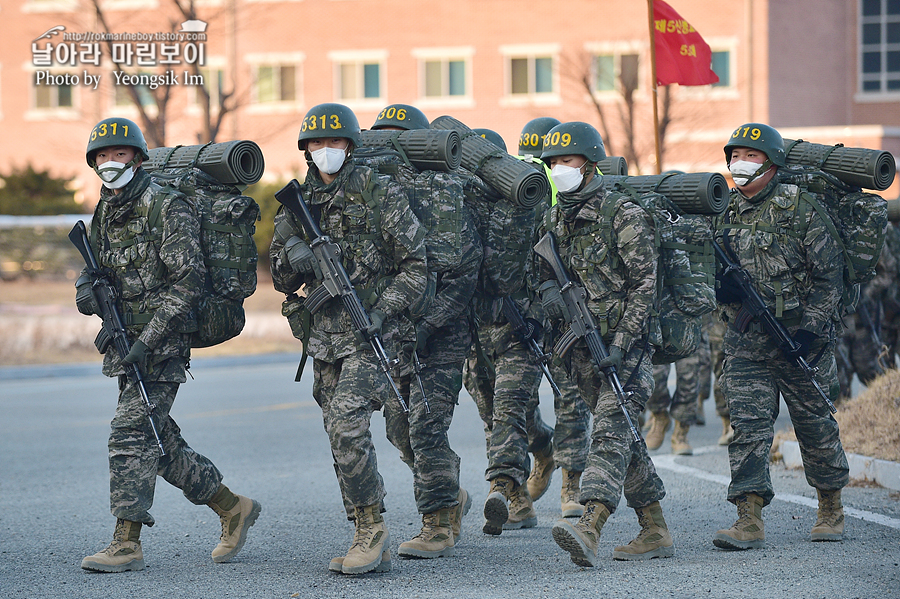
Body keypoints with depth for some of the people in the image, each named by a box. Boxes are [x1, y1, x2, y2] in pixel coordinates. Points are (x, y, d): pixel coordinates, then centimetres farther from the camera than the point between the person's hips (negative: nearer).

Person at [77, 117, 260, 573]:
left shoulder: (168, 208, -12)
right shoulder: (105, 214, 12)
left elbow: (188, 280, -17)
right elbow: (91, 270, 21)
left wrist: (149, 339, -23)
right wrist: (86, 292, -5)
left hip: (162, 342, -8)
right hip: (125, 343, 8)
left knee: (130, 433, -14)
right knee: (160, 442, 11)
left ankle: (127, 543, -11)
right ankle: (233, 508, 26)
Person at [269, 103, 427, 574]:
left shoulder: (380, 194, -5)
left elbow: (415, 264, -5)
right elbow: (283, 282, 14)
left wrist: (382, 311, -16)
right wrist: (293, 256, -8)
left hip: (371, 330, -6)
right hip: (323, 336, 6)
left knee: (347, 422, -21)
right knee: (342, 437, 7)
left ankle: (372, 528, -10)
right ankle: (369, 541, 15)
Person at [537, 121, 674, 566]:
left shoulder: (622, 214, -9)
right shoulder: (554, 218, 12)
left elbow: (645, 283, -12)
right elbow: (541, 261, 23)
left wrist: (621, 342, -20)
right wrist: (547, 286, -3)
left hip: (627, 344, -7)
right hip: (583, 344, 7)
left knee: (610, 431, -19)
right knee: (621, 437, 11)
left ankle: (589, 529, -34)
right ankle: (655, 532, 18)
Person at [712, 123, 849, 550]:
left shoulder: (799, 207, -7)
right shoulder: (727, 213, 8)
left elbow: (829, 273, -8)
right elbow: (720, 277, 18)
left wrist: (811, 327, -16)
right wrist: (723, 285, -6)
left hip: (801, 336, -4)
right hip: (744, 337, 4)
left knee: (815, 424, 7)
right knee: (748, 425, -6)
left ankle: (831, 510, 25)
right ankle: (749, 521, -10)